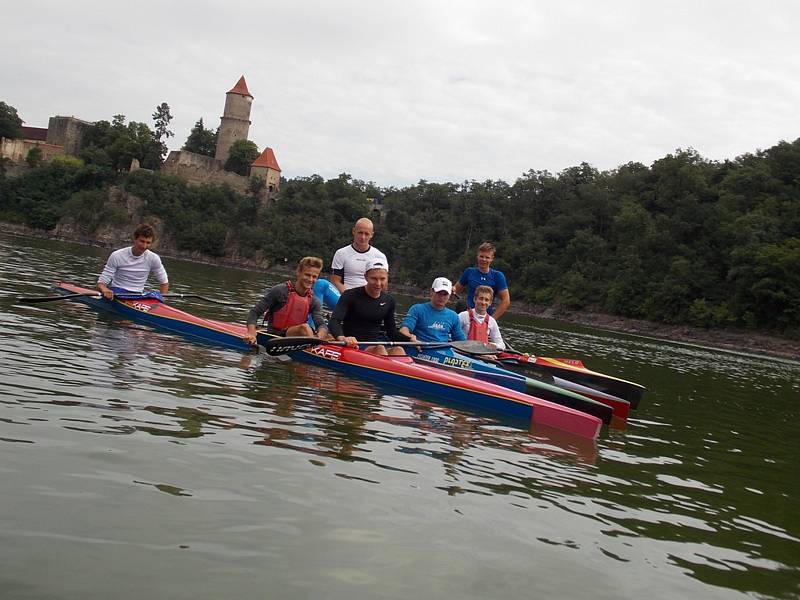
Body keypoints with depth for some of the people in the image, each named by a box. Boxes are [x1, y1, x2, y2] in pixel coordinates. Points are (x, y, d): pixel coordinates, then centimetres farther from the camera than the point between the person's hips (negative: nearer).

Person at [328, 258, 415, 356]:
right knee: (379, 349, -33)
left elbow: (391, 332, 18)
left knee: (398, 350, -27)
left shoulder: (389, 301, 12)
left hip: (374, 348, 4)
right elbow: (334, 321, -18)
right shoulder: (351, 296, -4)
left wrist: (409, 339, -3)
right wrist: (342, 338, -40)